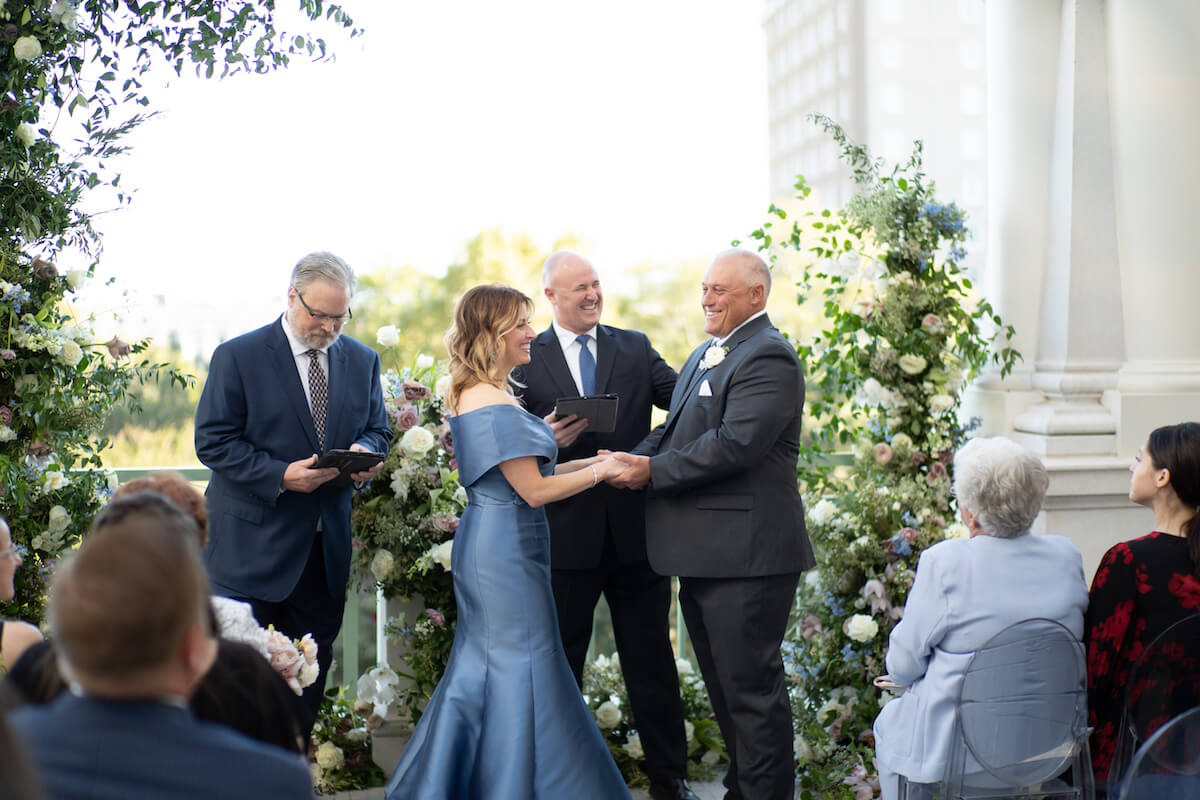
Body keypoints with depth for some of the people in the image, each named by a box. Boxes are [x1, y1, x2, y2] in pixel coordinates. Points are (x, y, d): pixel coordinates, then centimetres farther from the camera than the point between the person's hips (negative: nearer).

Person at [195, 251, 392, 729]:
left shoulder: (362, 361, 9)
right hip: (252, 546, -4)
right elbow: (212, 441, -8)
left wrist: (367, 452, -9)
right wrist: (279, 475, -21)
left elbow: (377, 429, 16)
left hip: (326, 547, 5)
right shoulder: (237, 357, -5)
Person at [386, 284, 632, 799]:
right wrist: (600, 471, -9)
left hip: (483, 541, 10)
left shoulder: (468, 395, 11)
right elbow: (534, 491, -19)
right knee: (521, 670, -1)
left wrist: (585, 462, 11)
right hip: (506, 550, -10)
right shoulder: (494, 405, -20)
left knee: (481, 668, 17)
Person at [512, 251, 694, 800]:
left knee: (651, 658, 9)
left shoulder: (635, 348, 7)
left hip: (635, 531, 1)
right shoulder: (526, 360, 2)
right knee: (559, 662, 11)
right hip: (566, 534, -1)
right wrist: (546, 438, -20)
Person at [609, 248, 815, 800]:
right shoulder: (705, 356, 17)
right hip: (705, 555, 10)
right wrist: (633, 459, -3)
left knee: (751, 688, -1)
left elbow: (734, 443, -24)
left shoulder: (769, 358, -15)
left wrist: (653, 471, -18)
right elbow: (675, 428, 16)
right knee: (724, 686, 20)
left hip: (746, 555, -10)